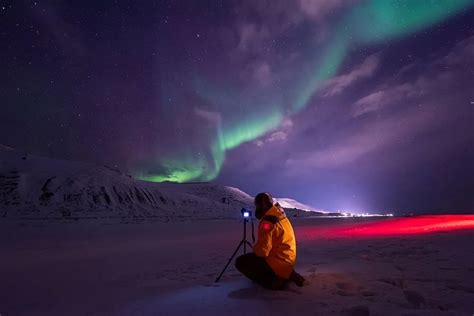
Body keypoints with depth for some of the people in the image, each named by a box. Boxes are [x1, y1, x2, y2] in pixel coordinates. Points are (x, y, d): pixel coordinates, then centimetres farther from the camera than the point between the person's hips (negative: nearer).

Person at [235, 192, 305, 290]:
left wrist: (254, 249, -2)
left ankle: (273, 282, -8)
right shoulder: (282, 217, 6)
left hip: (278, 262, -9)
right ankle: (287, 276, 14)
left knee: (241, 262, -5)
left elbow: (262, 251, -25)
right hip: (288, 261, 9)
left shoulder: (267, 222, -23)